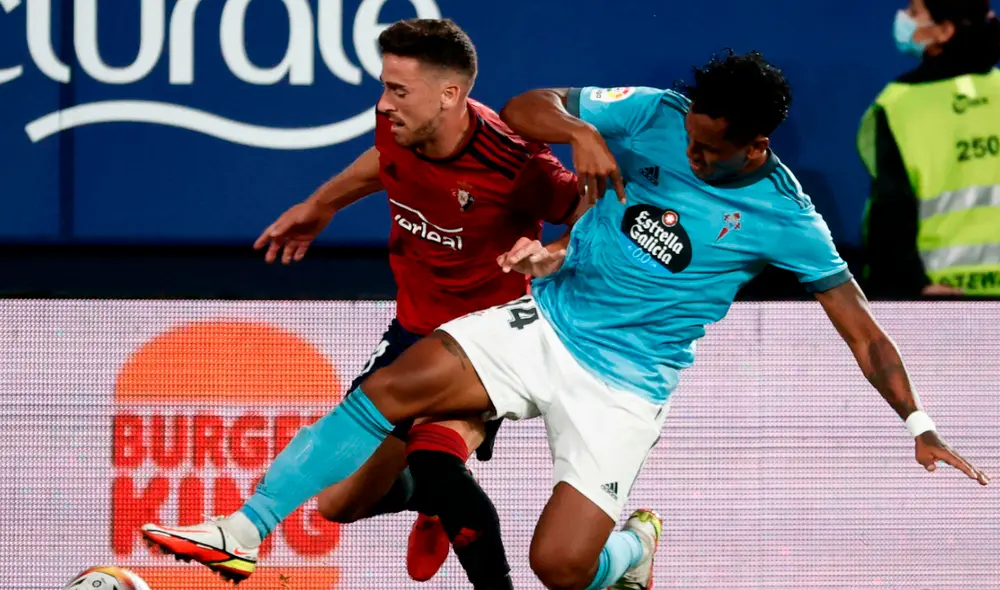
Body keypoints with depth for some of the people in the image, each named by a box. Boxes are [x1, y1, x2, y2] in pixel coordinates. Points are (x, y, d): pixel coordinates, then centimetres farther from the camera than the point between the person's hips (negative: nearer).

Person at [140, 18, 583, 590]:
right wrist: (321, 205, 31)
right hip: (414, 330, 7)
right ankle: (439, 504, 38)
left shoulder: (513, 163, -27)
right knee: (341, 500, 6)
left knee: (432, 462, -34)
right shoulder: (400, 129, -9)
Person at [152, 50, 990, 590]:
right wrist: (580, 130, -24)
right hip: (544, 323, 3)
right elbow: (524, 110, -3)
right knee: (390, 387, -18)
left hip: (623, 385, -3)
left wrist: (917, 427, -11)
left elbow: (861, 329, -6)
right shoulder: (657, 115, -6)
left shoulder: (785, 219, -12)